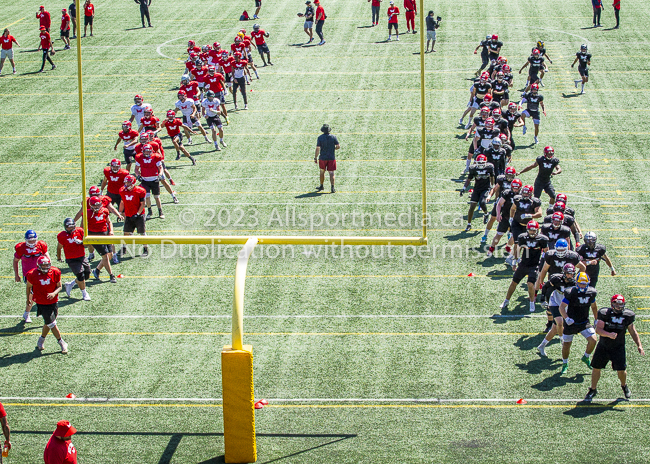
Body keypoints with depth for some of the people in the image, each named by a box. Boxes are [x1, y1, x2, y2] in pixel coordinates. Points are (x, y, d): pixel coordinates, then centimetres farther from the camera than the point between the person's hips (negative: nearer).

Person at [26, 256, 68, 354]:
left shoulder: (55, 273, -8)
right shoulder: (33, 275, -13)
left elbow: (59, 286, 1)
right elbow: (29, 287, 4)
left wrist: (54, 293, -19)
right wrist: (28, 299, 15)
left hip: (53, 301, 3)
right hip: (41, 303, -3)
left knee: (48, 323, 11)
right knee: (51, 323, -5)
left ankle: (41, 340, 34)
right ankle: (62, 343, 8)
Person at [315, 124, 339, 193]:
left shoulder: (320, 138, -8)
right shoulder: (333, 137, -4)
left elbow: (318, 148, -11)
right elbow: (338, 146, -4)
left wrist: (315, 157, -4)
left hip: (323, 158, 0)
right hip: (331, 157, 0)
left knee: (322, 171, 18)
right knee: (331, 173, 1)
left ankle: (321, 186, 27)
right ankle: (332, 188, -9)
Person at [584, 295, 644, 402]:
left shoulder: (627, 316, -4)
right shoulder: (604, 313, -12)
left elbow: (633, 331, 6)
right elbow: (598, 329, -18)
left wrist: (639, 346, -2)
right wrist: (609, 334, -36)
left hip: (618, 347, 0)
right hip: (603, 347, 0)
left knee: (621, 369, -5)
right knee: (596, 368, 4)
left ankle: (624, 386, 28)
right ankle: (593, 390, 25)